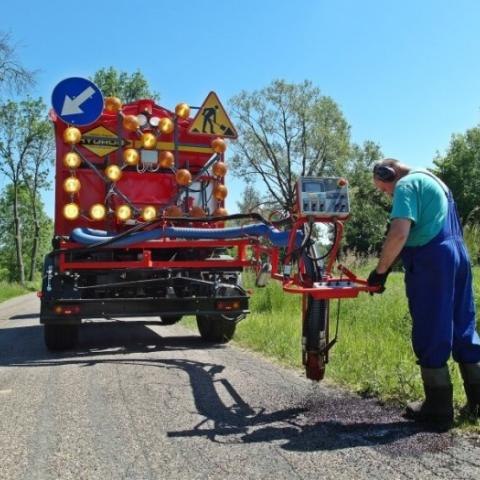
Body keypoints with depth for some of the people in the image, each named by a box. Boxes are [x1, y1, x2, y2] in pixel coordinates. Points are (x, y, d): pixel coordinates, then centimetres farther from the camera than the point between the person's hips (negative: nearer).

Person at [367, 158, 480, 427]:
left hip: (431, 263, -9)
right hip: (458, 256, 9)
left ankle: (439, 407, 5)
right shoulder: (433, 180, 23)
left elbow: (399, 233, -20)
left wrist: (381, 270, -11)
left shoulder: (406, 185, -7)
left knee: (430, 336, -2)